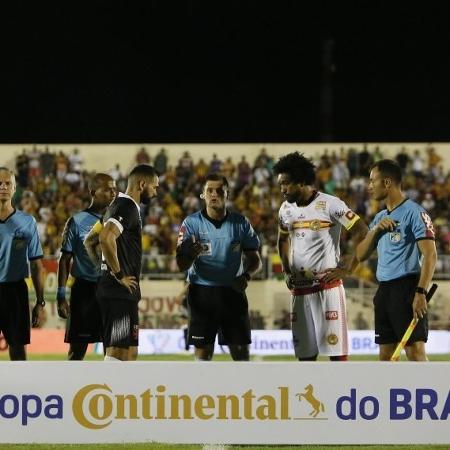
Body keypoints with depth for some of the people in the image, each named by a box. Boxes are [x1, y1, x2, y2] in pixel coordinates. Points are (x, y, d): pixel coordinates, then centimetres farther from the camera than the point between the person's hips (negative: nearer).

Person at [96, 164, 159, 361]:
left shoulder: (120, 205, 18)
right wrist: (119, 275, -19)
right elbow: (106, 238, -30)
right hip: (121, 292, -10)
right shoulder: (127, 207, -13)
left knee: (129, 352, 13)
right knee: (117, 352, -11)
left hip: (121, 293, 10)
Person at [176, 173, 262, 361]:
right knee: (203, 352, 0)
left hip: (233, 292, 2)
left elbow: (254, 259, 11)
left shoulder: (240, 223, 4)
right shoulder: (192, 223, -2)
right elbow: (181, 265, -7)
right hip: (202, 293, -2)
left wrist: (246, 275, -11)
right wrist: (191, 254, -30)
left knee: (241, 350, 2)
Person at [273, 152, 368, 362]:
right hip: (299, 290, 6)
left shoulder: (329, 205, -10)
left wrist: (347, 268, -12)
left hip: (327, 287, -6)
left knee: (336, 351, -7)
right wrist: (286, 271, 17)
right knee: (305, 354, 7)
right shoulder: (286, 209, 11)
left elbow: (362, 233, -11)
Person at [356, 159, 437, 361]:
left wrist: (421, 292, -22)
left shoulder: (413, 212, -8)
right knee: (386, 355, 7)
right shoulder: (380, 218, 18)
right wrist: (375, 229, 0)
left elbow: (430, 255, -14)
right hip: (384, 290, 9)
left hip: (407, 289, -9)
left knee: (415, 351, -13)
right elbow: (361, 254, 17)